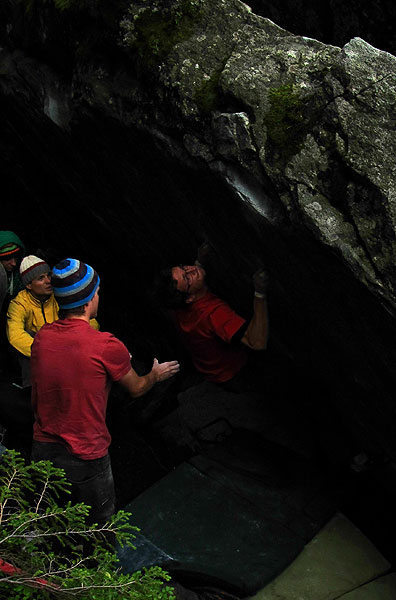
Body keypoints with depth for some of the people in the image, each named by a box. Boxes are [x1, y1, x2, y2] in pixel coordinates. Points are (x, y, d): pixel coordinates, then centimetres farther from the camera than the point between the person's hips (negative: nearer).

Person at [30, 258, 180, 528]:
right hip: (85, 458, -5)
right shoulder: (107, 346, -21)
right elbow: (136, 389, -2)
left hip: (42, 449, 5)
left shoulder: (42, 337, -5)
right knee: (99, 525, 18)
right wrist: (155, 375, 19)